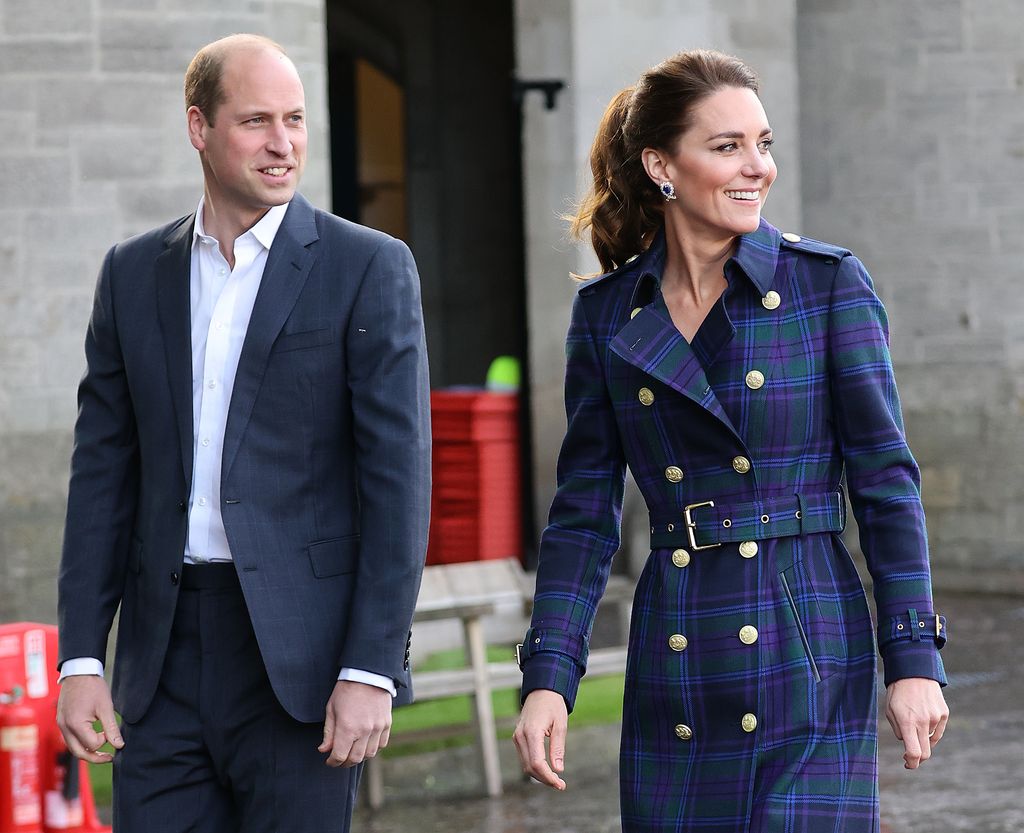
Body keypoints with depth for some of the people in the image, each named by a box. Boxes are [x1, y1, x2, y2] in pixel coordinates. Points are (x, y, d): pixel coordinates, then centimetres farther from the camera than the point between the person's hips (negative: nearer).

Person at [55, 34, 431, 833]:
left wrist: (372, 669, -12)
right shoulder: (134, 273, 11)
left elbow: (398, 475, -5)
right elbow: (104, 471, 11)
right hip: (164, 656, 3)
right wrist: (81, 658, 3)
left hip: (301, 653, -3)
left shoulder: (370, 268, -1)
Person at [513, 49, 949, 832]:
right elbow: (585, 511, 8)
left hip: (809, 661, -3)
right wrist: (548, 677, 0)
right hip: (674, 688, 3)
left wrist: (915, 659, -6)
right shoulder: (608, 313, 6)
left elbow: (886, 479, -1)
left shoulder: (829, 284, -1)